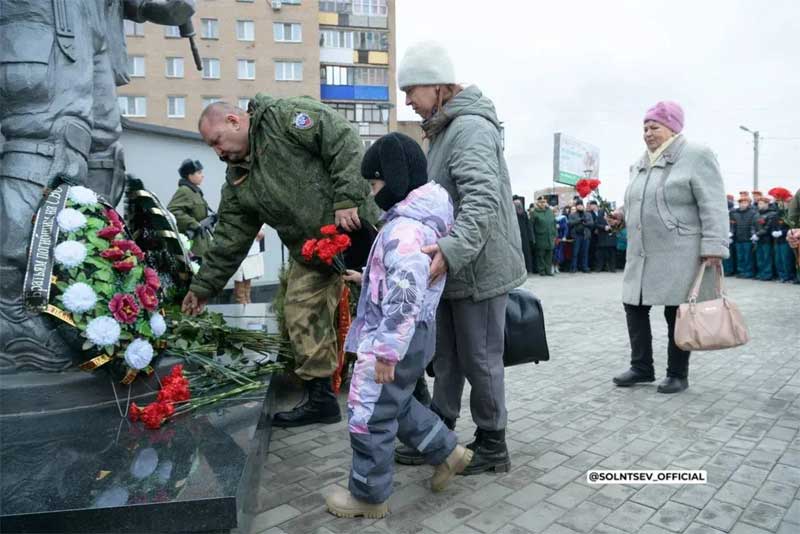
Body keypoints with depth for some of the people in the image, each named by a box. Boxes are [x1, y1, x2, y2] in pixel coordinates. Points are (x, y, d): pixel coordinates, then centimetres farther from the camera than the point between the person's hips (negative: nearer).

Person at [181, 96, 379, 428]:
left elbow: (344, 142, -18)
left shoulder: (287, 116, -9)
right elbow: (230, 238, 13)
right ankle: (321, 399, 18)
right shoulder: (237, 181, 11)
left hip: (355, 228, -7)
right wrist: (203, 286, 13)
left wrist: (347, 199, -24)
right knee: (302, 317, 4)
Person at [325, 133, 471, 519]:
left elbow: (405, 300, -30)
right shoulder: (418, 219, 10)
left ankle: (369, 496, 24)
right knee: (396, 405, 26)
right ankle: (447, 451, 36)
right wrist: (366, 278, 29)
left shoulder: (404, 230, -24)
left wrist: (387, 351, -26)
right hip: (407, 335, 11)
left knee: (370, 416, 5)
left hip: (392, 339, -11)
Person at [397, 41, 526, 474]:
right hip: (455, 267, 10)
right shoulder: (444, 129, 16)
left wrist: (452, 250, -44)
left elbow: (483, 199, -32)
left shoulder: (471, 128, -17)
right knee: (447, 356, 17)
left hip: (478, 268, -10)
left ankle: (492, 446, 21)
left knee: (479, 359, 3)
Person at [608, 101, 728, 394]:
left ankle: (678, 374, 16)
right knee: (634, 307, 7)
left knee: (676, 314, 2)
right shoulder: (640, 165, 16)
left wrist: (713, 246, -20)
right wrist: (623, 215, 8)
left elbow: (713, 206, -13)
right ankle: (642, 367, 21)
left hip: (679, 255, -7)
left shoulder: (696, 156, -6)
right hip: (642, 255, 7)